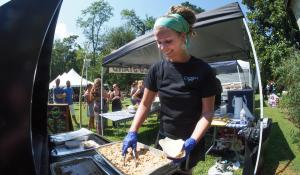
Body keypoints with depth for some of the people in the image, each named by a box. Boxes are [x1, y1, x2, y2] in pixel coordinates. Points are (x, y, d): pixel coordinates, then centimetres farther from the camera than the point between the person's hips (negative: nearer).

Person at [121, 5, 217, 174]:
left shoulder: (203, 71, -16)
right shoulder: (157, 69, -8)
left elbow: (207, 112, -14)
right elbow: (145, 104, -3)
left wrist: (192, 141, -26)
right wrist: (133, 132, -13)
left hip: (191, 141, -2)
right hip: (164, 138, 3)